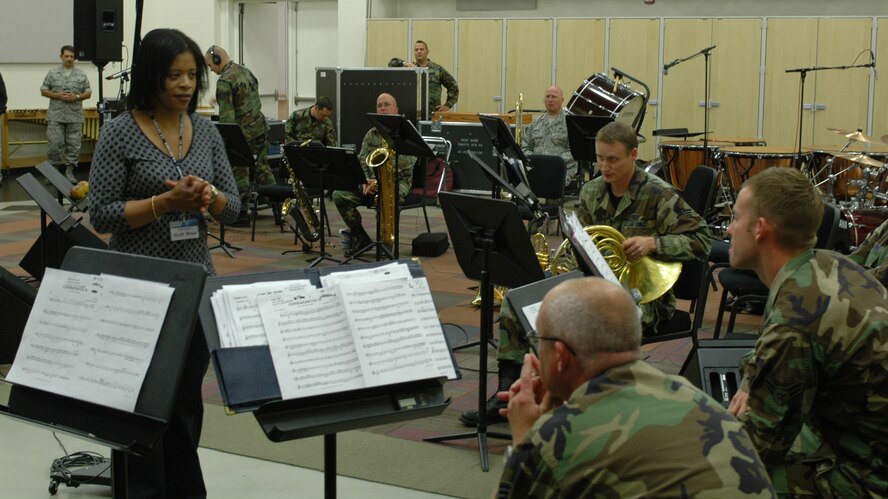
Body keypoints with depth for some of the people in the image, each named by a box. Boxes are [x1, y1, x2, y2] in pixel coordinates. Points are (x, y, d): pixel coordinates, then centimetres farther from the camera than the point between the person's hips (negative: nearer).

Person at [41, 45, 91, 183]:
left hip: (75, 117, 1)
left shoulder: (81, 75, 6)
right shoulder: (52, 73, 4)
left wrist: (77, 97, -11)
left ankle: (69, 172, 9)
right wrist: (58, 95, -11)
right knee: (54, 144, -3)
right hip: (56, 116, -1)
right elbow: (43, 91, 5)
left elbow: (88, 93, 8)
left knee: (73, 145, 2)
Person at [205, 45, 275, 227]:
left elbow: (226, 114, -19)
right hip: (260, 125, 8)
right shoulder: (246, 71, 12)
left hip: (244, 131, -8)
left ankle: (242, 214, 6)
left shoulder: (224, 81, -16)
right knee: (262, 168, 14)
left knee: (240, 172, 1)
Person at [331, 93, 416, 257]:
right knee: (339, 195, -17)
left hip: (397, 181, -5)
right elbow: (362, 162, 8)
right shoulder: (370, 135, 15)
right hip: (371, 182, 5)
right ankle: (360, 238, -5)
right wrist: (365, 181, -12)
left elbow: (408, 162, -14)